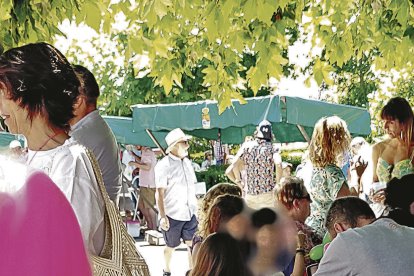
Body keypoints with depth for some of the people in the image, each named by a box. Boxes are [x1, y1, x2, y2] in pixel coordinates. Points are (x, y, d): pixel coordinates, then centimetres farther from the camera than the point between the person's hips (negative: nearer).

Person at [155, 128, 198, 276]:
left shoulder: (187, 162, 8)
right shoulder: (163, 165, -13)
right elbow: (160, 193, -13)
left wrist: (196, 208, 16)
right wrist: (162, 217, -16)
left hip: (189, 213, 5)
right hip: (172, 215, -5)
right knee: (171, 246, 12)